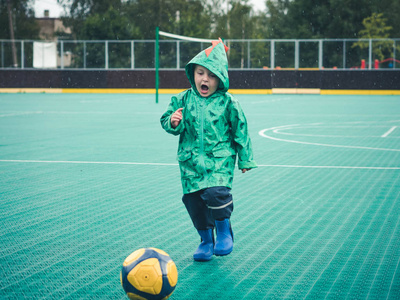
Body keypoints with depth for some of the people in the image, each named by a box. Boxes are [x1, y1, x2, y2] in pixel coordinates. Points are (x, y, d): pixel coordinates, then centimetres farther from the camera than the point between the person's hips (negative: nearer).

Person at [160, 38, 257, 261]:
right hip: (191, 161, 4)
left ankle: (224, 231, 5)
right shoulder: (183, 100, 2)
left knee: (215, 192, -23)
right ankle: (206, 241, 25)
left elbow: (240, 130, 4)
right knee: (194, 200, 5)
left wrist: (245, 159, 7)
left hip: (220, 159, -3)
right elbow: (167, 121, 10)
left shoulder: (228, 103, -4)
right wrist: (173, 122, -15)